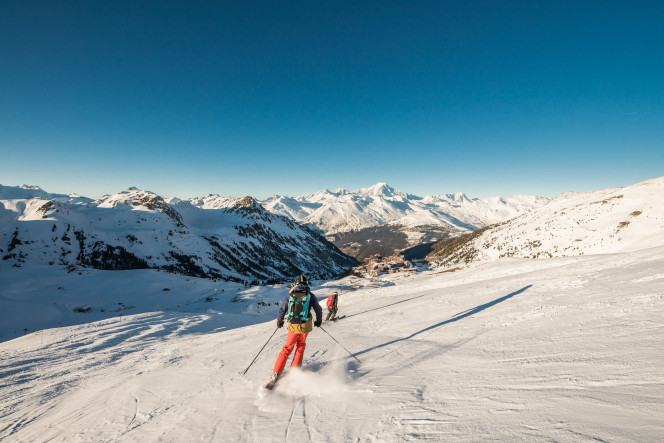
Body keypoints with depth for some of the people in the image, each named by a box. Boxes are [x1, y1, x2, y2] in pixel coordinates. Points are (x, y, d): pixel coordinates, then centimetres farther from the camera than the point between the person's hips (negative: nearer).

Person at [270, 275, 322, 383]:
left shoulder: (291, 295, 4)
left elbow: (282, 309, 10)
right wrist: (318, 321, 25)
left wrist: (279, 321, 26)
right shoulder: (310, 295, 1)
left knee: (288, 348, 15)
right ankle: (294, 369, 20)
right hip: (305, 325, -1)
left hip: (293, 326, 1)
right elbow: (318, 309, 8)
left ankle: (276, 373, 11)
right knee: (301, 345, 23)